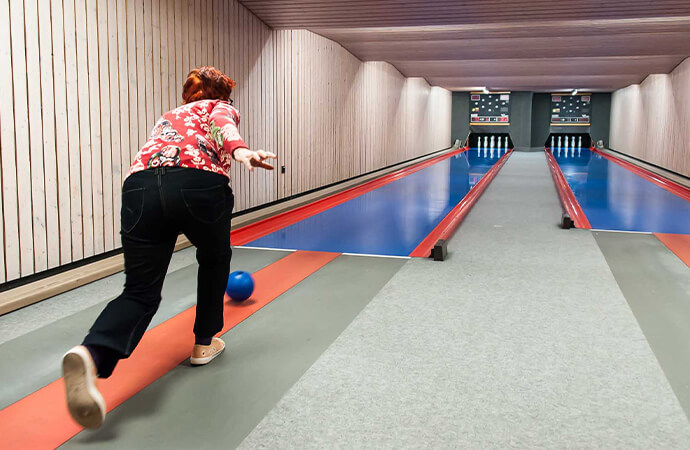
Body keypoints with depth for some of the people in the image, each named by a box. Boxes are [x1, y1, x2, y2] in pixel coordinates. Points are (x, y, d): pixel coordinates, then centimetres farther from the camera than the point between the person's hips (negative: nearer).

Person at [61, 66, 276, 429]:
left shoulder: (167, 117, 41)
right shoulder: (221, 107, 25)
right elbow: (221, 126, -2)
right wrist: (239, 151, -24)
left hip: (140, 186, 4)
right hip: (200, 183, -4)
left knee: (141, 291, 2)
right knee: (214, 261, 26)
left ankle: (91, 354, -26)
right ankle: (204, 342, 34)